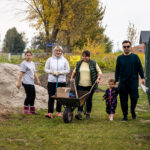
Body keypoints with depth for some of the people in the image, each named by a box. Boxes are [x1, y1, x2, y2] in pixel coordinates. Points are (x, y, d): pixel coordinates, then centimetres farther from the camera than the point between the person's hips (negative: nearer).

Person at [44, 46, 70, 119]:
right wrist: (51, 72, -9)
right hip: (51, 81, 0)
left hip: (61, 81, 0)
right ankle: (50, 113, -9)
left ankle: (59, 111, 20)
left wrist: (60, 72, -11)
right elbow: (46, 69, 9)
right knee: (51, 97, -6)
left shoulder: (64, 60, 4)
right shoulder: (50, 59, 6)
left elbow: (68, 70, 4)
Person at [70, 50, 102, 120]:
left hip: (90, 85, -1)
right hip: (80, 85, 2)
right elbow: (74, 71, 21)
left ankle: (88, 113, 17)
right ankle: (79, 113, -14)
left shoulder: (93, 63, 2)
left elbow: (99, 71, 4)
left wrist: (98, 78, -10)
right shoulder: (79, 63, 10)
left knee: (89, 99, 4)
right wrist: (72, 77, 8)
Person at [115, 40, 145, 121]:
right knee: (123, 100, 2)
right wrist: (117, 80, 6)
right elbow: (117, 70, 10)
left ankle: (133, 110, 24)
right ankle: (125, 116, 13)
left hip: (133, 82, -1)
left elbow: (140, 68, 6)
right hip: (123, 83, 1)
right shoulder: (120, 58, 7)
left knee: (134, 98, -5)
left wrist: (142, 77, -1)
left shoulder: (135, 57, 4)